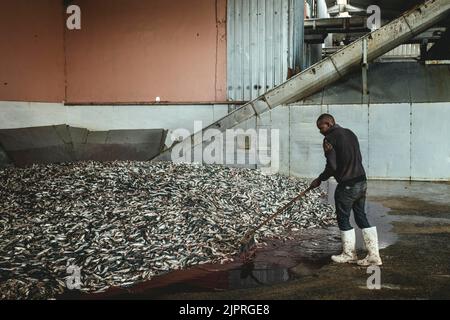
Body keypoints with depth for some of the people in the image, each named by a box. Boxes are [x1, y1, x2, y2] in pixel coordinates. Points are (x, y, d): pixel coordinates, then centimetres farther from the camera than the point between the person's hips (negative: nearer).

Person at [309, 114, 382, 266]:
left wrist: (319, 180, -3)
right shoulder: (350, 133, 14)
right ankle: (374, 255, 12)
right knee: (361, 217, 12)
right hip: (362, 182, 8)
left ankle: (349, 254, 19)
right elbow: (359, 158, 14)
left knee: (343, 220, 7)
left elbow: (332, 166, -16)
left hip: (346, 185, -8)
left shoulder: (330, 138, -11)